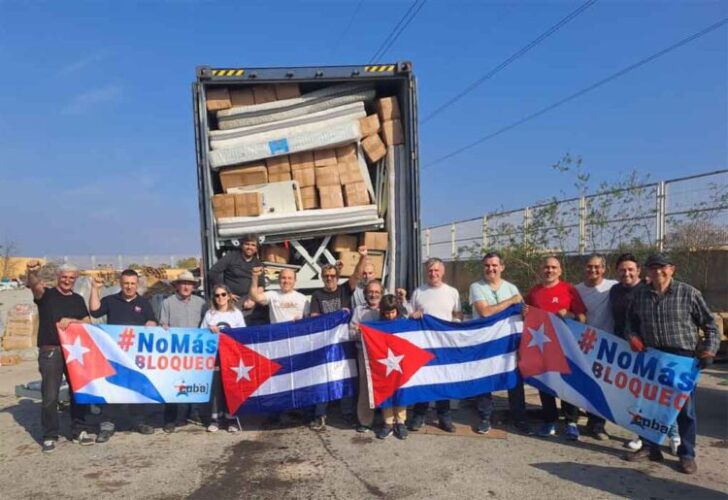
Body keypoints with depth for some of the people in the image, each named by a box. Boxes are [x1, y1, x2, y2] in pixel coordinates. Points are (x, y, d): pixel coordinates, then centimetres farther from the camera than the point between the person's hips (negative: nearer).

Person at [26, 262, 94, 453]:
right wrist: (32, 272, -45)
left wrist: (71, 321, -10)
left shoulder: (78, 299, 13)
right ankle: (50, 436, 8)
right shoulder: (46, 294, 1)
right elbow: (34, 285, -22)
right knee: (50, 396, -2)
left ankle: (79, 431, 19)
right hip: (50, 352, -4)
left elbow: (88, 323, 9)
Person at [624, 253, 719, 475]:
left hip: (683, 357, -4)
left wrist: (710, 349, -10)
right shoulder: (640, 294, 6)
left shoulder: (688, 293, -5)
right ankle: (651, 448, 27)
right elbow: (631, 320, 18)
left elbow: (709, 324, 1)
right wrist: (632, 336, 0)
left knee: (685, 408, 5)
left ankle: (687, 455, 19)